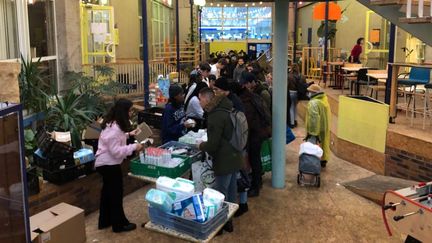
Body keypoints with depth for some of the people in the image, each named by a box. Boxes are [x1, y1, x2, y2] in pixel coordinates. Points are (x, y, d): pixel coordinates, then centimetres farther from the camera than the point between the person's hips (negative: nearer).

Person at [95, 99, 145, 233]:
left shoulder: (113, 124, 5)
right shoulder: (114, 128, -28)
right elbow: (116, 151, -28)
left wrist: (128, 134, 12)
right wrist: (134, 147, -25)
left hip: (105, 163, 11)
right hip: (109, 164, -11)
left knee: (107, 192, 21)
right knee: (116, 194, 4)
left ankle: (105, 221, 35)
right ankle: (119, 224, 19)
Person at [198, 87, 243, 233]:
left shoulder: (216, 116, -22)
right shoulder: (224, 110, 9)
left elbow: (213, 144, -23)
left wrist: (201, 146, -4)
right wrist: (206, 144, 13)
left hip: (224, 161, -10)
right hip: (233, 158, 10)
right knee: (231, 192, 18)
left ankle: (222, 224, 16)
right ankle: (229, 220, 31)